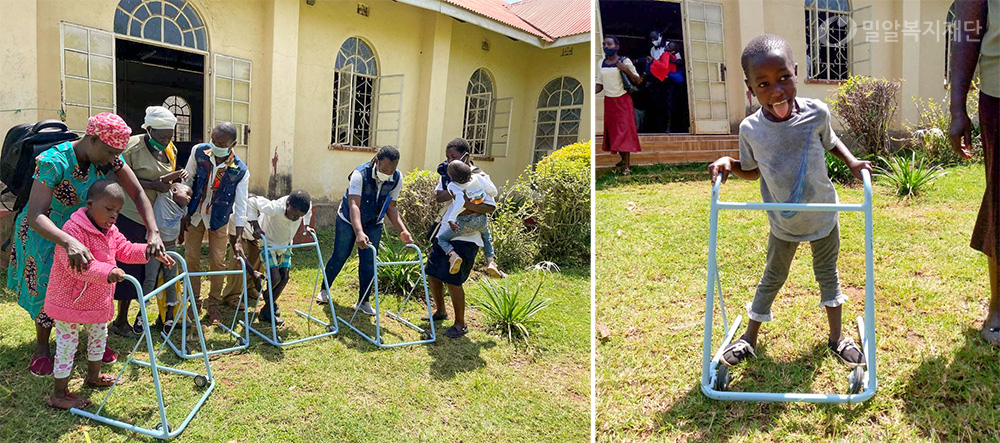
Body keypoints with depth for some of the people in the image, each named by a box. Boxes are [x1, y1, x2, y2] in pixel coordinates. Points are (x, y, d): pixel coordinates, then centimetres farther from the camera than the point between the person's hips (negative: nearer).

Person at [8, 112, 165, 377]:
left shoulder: (108, 157, -18)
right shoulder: (54, 162, -34)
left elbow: (138, 193, -16)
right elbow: (35, 216, -41)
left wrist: (153, 232, -30)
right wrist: (69, 242, -59)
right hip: (45, 231, -4)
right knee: (48, 287, 4)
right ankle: (41, 347, 26)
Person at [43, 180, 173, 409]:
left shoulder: (110, 230, 4)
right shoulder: (73, 229, -26)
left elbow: (125, 249, 9)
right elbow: (76, 264, -37)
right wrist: (107, 271, -49)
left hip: (98, 301, 9)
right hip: (69, 301, -9)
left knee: (99, 336, 24)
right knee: (67, 346, 2)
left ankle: (94, 376, 46)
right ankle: (59, 394, 15)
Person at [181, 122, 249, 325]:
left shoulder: (240, 171, -21)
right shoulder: (199, 152, -15)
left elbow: (241, 206, -19)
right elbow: (187, 180, -3)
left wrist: (238, 239, -22)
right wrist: (184, 212, -3)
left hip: (219, 219, -1)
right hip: (194, 214, 2)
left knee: (218, 261, 0)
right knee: (191, 257, 4)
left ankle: (213, 304, 17)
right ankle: (194, 301, 19)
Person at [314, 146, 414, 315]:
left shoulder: (397, 179, -19)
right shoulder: (360, 174, -33)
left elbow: (391, 207, -11)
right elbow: (354, 205, -43)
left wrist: (403, 231, -26)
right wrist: (359, 233, -57)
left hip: (373, 224, 3)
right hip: (349, 220, -3)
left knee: (369, 262, -1)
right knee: (339, 256, 7)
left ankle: (363, 301, 13)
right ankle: (324, 290, 32)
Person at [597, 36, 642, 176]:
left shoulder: (625, 61, -7)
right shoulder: (601, 63, 5)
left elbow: (638, 81, -5)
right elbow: (599, 85, 7)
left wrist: (627, 70, -20)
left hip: (623, 100, -5)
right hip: (609, 101, 5)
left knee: (624, 131, -8)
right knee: (612, 131, 8)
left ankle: (627, 166, -8)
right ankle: (623, 159, 24)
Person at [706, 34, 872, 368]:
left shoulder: (816, 113, -20)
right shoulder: (750, 129, -21)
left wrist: (851, 162, -12)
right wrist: (727, 163, -20)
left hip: (824, 216, 0)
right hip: (782, 224, 0)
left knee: (827, 274, 18)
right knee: (772, 278, 15)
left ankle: (836, 336, 36)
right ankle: (750, 337, 32)